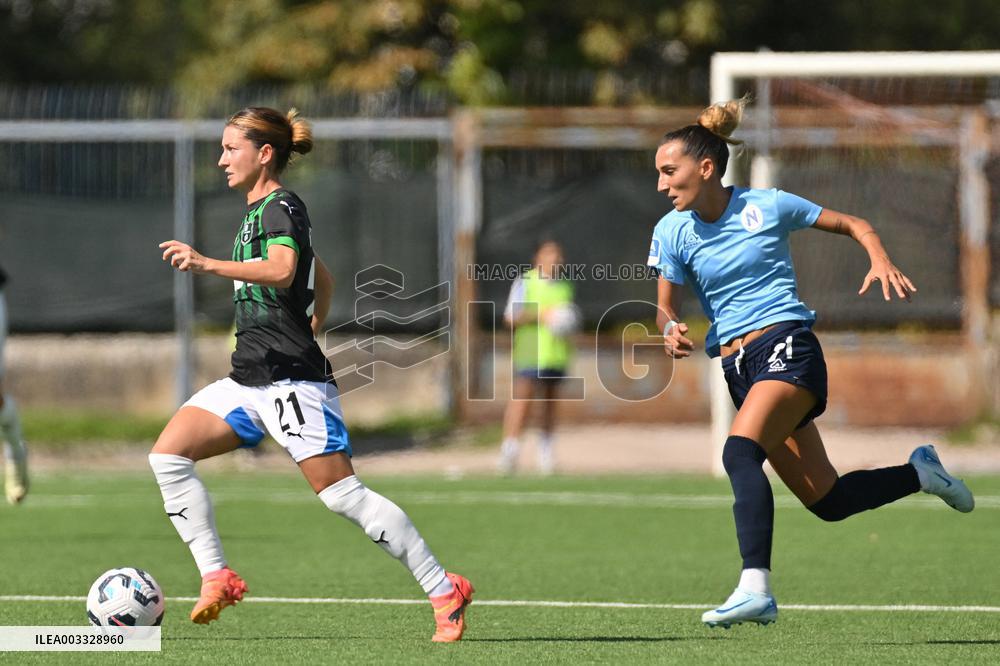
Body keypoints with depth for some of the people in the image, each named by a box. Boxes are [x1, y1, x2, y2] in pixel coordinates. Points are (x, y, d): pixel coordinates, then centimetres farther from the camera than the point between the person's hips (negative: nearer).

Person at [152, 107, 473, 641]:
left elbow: (281, 272, -31)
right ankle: (217, 578, -6)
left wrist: (207, 265, -40)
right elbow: (322, 281, 31)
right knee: (168, 455, -4)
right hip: (250, 379, 10)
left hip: (292, 380, -10)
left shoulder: (281, 207, -10)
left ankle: (444, 590, -5)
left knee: (341, 494, -12)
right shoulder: (258, 213, 19)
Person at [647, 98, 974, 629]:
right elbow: (666, 309, 3)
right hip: (737, 366, 5)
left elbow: (853, 225, 9)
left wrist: (880, 259, -11)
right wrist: (672, 332, -21)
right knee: (827, 501, 6)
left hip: (788, 346, -5)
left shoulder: (767, 206, -3)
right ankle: (920, 472, 32)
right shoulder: (672, 232, 5)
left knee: (740, 451, -31)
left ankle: (755, 587, -40)